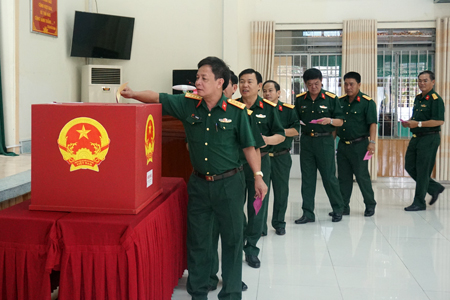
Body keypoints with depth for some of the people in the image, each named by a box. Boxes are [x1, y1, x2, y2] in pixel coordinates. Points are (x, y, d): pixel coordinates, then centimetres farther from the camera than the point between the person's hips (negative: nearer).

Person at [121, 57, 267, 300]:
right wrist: (133, 94, -18)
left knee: (232, 239, 6)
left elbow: (248, 145, -4)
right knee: (197, 239, 12)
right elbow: (157, 98, -1)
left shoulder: (236, 111, -9)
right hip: (199, 183, 3)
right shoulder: (188, 104, -2)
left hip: (229, 183, -3)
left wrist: (258, 176, -4)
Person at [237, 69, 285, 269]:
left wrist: (267, 140, -16)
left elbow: (281, 135, 3)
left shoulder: (268, 108, 2)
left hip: (260, 161, 0)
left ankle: (251, 249, 18)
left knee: (258, 206, 5)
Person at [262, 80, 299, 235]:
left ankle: (279, 224, 22)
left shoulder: (289, 109, 3)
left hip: (281, 157, 0)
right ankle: (260, 226, 11)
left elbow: (296, 129, -4)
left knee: (281, 191, 7)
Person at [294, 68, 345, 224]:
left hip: (325, 141, -3)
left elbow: (340, 121, -1)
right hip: (306, 140, 3)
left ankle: (338, 209, 19)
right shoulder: (300, 100, 6)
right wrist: (298, 123, -7)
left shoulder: (331, 98, -2)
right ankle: (308, 213, 12)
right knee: (307, 178, 5)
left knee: (329, 177, 1)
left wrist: (330, 121, -20)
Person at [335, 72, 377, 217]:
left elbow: (372, 123, -9)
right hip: (342, 144, 6)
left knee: (362, 176, 0)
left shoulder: (367, 102, -6)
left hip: (359, 145, -5)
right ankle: (343, 207, 17)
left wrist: (372, 142, -17)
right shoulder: (340, 101, 10)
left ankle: (370, 205, 15)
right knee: (343, 177, 9)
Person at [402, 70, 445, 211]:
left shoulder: (435, 99, -13)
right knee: (410, 167, 11)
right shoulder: (418, 98, 14)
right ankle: (434, 188, 26)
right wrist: (408, 122, 5)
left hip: (429, 139, -9)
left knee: (422, 171, -4)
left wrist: (418, 124, -22)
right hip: (416, 137, 9)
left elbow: (439, 121, -21)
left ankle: (419, 203, 6)